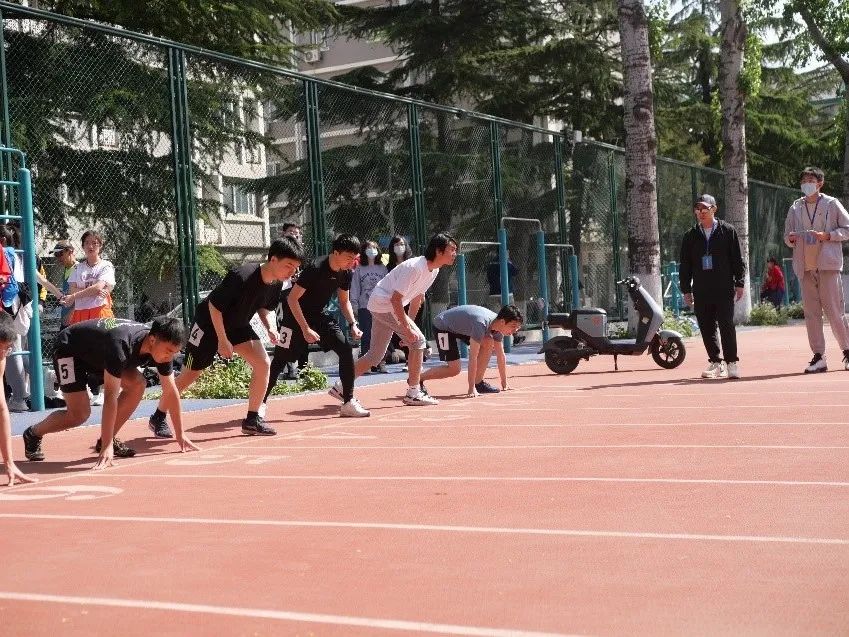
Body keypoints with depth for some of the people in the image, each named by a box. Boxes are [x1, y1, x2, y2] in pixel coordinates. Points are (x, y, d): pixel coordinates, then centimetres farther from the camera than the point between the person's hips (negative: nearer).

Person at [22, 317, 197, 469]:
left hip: (97, 353, 7)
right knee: (79, 414, -17)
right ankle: (33, 434, 9)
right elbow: (110, 396, -42)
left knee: (137, 385, -11)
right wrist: (107, 447, -43)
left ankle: (108, 439, 2)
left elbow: (170, 391, -9)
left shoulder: (163, 346, -20)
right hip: (69, 349, -7)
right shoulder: (121, 345, -41)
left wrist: (181, 435, -8)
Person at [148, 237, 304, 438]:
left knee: (263, 363, -11)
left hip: (238, 325, 6)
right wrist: (222, 340, -23)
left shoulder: (276, 283, -12)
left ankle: (252, 420, -1)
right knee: (190, 374, 2)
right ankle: (158, 418, 21)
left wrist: (270, 326, -11)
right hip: (209, 323, -6)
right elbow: (214, 305, -26)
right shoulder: (241, 276, -35)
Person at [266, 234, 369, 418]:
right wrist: (305, 329, -28)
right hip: (296, 315, -6)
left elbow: (344, 301, 10)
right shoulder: (315, 268, -28)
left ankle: (348, 402, -5)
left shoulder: (346, 273, -6)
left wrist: (353, 324, -5)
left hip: (319, 316, 6)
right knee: (280, 360, -5)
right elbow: (293, 298, -25)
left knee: (346, 348, -10)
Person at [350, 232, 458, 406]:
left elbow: (416, 299, 14)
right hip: (382, 303, -10)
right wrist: (407, 328, -26)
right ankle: (413, 393, -8)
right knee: (418, 340, -14)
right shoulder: (414, 267, -26)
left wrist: (409, 324, 13)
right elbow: (396, 299, -27)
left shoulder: (434, 270, 3)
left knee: (375, 356, 11)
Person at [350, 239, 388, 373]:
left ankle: (381, 363, 4)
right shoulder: (359, 270, 6)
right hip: (365, 308, -1)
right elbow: (355, 289, 5)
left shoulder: (383, 269, 8)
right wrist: (354, 306, -2)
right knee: (366, 337, -1)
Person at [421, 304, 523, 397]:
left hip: (461, 327, 8)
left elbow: (501, 356, 2)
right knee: (454, 369, -16)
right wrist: (471, 388, -35)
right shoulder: (481, 324, -37)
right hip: (443, 326, -8)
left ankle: (478, 383, 0)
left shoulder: (498, 325, -11)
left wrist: (504, 383, 6)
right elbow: (472, 358, -36)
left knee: (489, 343, -9)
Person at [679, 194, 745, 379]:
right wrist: (686, 289, 8)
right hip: (701, 291, 3)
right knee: (706, 327, 4)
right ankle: (716, 363, 14)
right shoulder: (691, 236, 11)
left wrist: (739, 283, -1)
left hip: (724, 289, -3)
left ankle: (732, 362, -1)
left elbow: (737, 259, 4)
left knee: (726, 325, -7)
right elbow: (685, 264, 13)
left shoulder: (727, 231, 5)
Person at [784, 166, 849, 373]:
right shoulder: (795, 208, 13)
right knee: (811, 312, 1)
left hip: (827, 263, -4)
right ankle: (819, 357, 4)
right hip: (805, 266, 4)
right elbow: (787, 235, 20)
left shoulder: (831, 204, 2)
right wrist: (790, 238, -4)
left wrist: (827, 235, -12)